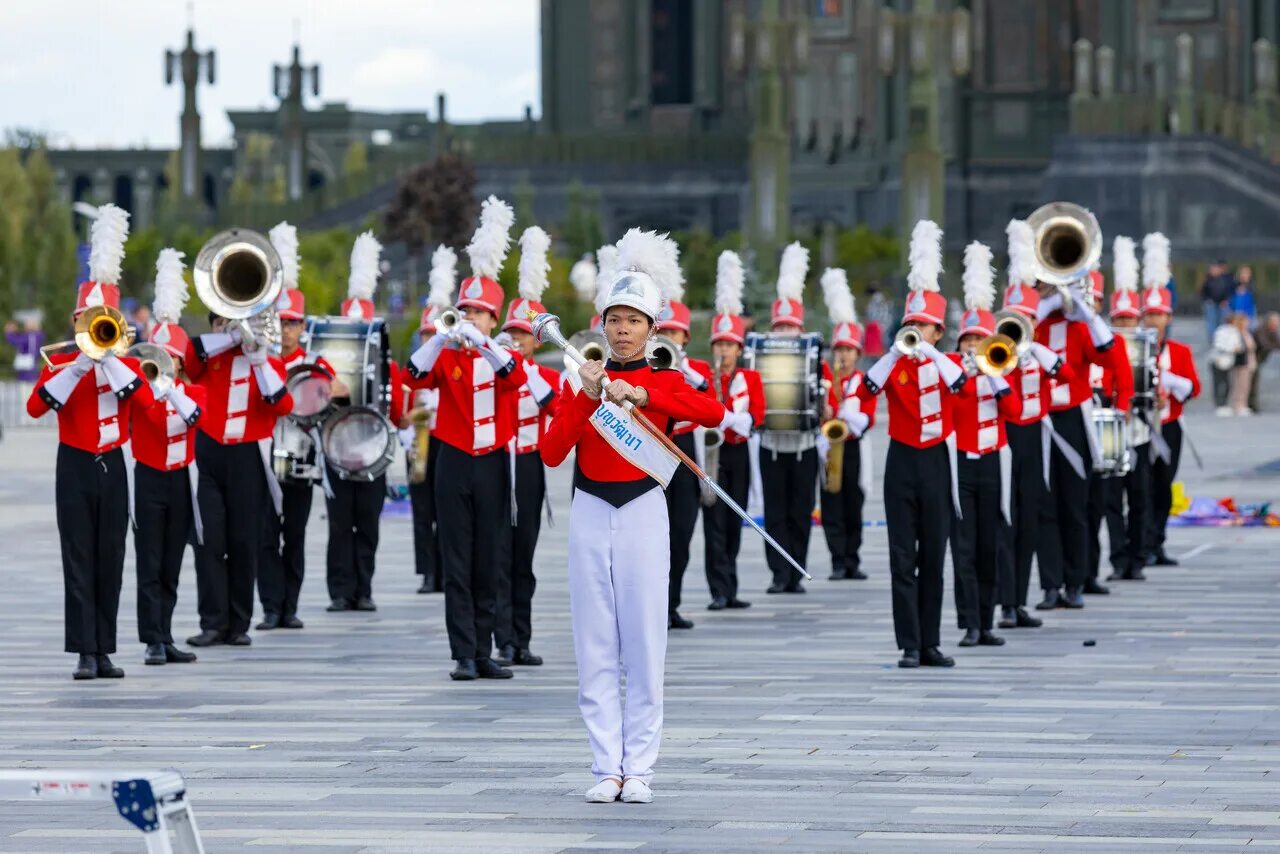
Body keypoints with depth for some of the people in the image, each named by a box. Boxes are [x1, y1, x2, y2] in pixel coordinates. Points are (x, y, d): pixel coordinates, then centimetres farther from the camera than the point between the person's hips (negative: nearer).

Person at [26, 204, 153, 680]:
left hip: (112, 467, 2)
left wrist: (109, 360, -17)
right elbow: (35, 406, -15)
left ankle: (105, 652, 11)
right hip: (75, 467, -2)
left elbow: (145, 401, -14)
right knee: (79, 563, -5)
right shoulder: (60, 363, 2)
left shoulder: (127, 366, 7)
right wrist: (78, 367, -20)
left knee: (110, 563, 5)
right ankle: (85, 653, -6)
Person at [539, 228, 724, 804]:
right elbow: (552, 453, -1)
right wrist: (587, 397, -12)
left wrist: (641, 395, -25)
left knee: (644, 646, -2)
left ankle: (639, 769, 3)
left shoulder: (666, 381, 4)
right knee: (596, 649, 1)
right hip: (590, 515, 2)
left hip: (642, 513, -2)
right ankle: (607, 769, 4)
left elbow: (715, 413, -17)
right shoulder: (583, 381, 9)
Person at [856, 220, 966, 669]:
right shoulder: (894, 364, 3)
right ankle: (909, 645, -1)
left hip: (936, 463, 0)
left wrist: (929, 351, -29)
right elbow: (866, 390, -17)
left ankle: (930, 644, 11)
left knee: (933, 558, 5)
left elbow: (959, 384, -21)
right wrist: (896, 352, -25)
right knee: (902, 560, -3)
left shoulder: (946, 362, 3)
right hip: (902, 463, 0)